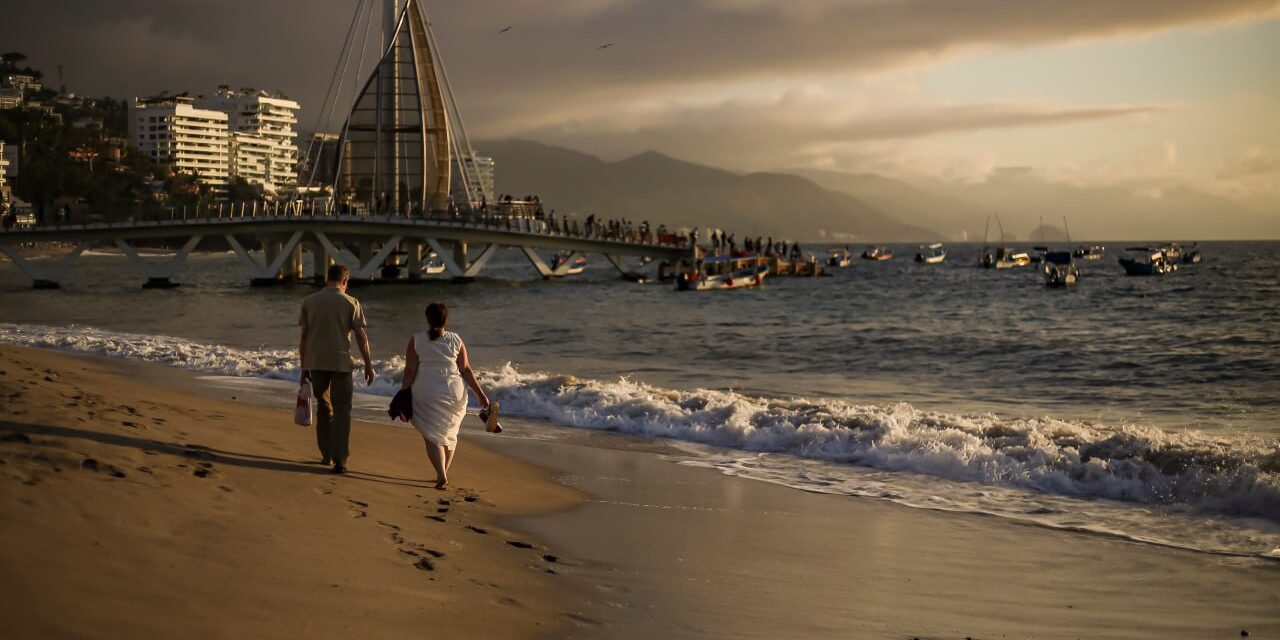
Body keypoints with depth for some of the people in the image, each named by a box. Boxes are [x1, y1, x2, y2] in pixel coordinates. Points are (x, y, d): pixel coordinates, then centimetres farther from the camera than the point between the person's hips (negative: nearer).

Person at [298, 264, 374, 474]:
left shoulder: (309, 301, 3)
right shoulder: (351, 303, -3)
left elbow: (303, 337, 4)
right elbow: (361, 336, -6)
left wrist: (304, 367, 11)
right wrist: (368, 365, 1)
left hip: (316, 363, 2)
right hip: (341, 362, -2)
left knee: (323, 408, 17)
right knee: (341, 411, 3)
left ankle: (326, 454, 22)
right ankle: (339, 460, -5)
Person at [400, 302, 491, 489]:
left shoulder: (416, 340, -5)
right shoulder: (456, 340, 0)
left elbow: (410, 371, -7)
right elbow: (466, 371, 0)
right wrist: (480, 395, 5)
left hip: (427, 393, -2)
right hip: (455, 392, 2)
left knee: (433, 436, 1)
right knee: (450, 433, 19)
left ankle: (441, 475, -16)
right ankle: (443, 473, 26)